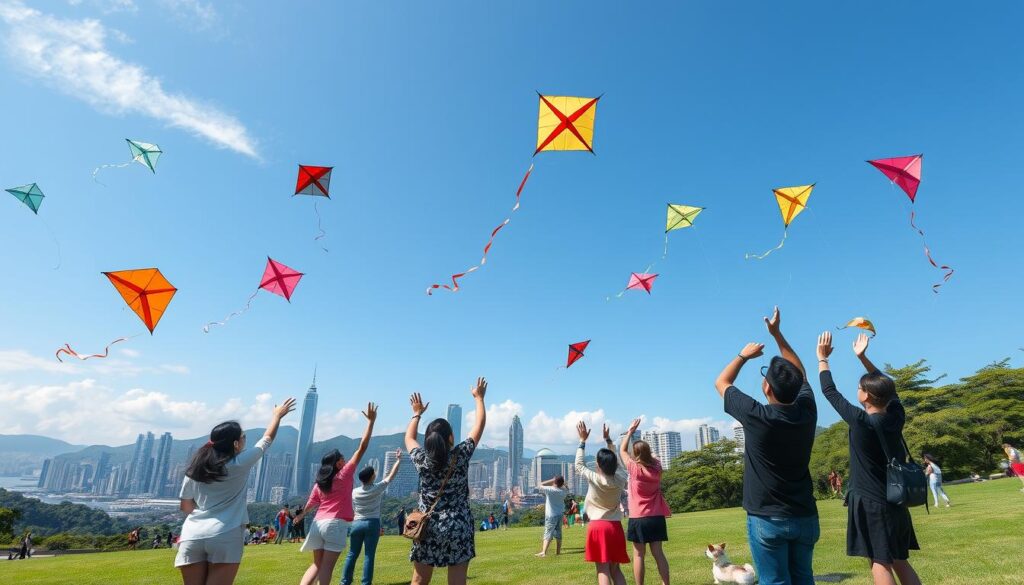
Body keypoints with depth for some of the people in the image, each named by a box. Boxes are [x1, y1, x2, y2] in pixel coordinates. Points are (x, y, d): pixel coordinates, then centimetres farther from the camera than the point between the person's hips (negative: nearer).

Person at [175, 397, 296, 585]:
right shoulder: (240, 463, 1)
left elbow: (185, 507, 18)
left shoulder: (194, 469, 12)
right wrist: (277, 415, 30)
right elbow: (268, 439, 15)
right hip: (225, 536, -5)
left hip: (192, 536, 5)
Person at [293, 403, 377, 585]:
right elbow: (362, 448, -9)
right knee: (327, 567, -1)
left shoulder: (319, 482, 10)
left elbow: (310, 503, 21)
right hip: (336, 524, -6)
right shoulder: (344, 474, -5)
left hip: (318, 524, 6)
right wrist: (371, 421, -8)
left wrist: (301, 516, 44)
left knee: (317, 564, 17)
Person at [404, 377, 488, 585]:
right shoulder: (461, 456, -8)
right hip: (458, 529, -2)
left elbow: (409, 437, 18)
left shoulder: (422, 460, -3)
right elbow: (479, 426, 2)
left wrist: (417, 413, 29)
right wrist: (479, 398, 14)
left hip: (427, 529, 2)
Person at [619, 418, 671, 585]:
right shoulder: (657, 467, -3)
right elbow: (652, 456, 22)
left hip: (638, 518, -4)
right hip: (657, 517, 4)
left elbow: (622, 450, 4)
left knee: (639, 555, 2)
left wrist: (630, 431, 10)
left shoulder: (634, 468, -11)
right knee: (658, 553, 8)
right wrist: (645, 448, 19)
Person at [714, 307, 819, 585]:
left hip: (767, 520, -5)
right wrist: (777, 334, 15)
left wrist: (743, 355, 10)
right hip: (805, 517, 5)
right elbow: (800, 374, 14)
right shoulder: (807, 412, -6)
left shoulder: (756, 417, -19)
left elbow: (721, 383, -3)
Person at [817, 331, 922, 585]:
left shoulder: (861, 421, -18)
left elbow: (830, 391, -9)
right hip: (895, 502, 7)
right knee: (900, 562, 17)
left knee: (879, 564, -1)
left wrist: (822, 358, 4)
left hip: (870, 503, -7)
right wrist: (862, 357, 18)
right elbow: (886, 387, 16)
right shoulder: (896, 415, -2)